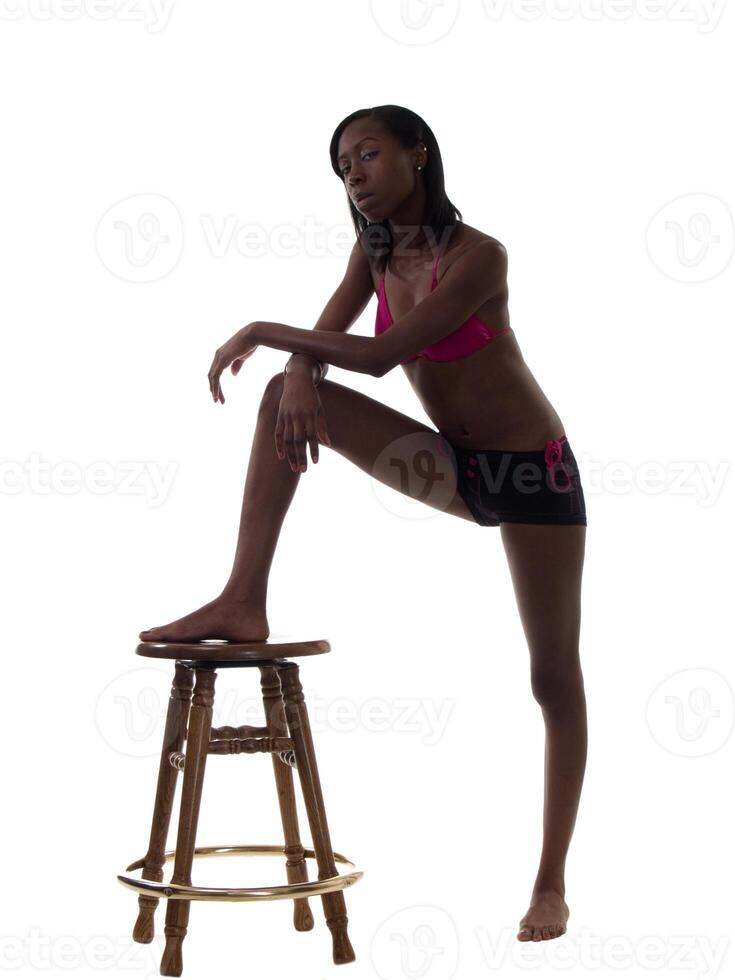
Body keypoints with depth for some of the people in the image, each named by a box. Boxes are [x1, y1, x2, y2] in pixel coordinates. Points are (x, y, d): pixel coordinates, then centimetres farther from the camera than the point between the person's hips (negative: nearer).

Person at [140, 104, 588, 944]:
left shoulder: (477, 254, -21)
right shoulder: (376, 252, 1)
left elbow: (382, 355, -26)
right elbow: (322, 341, -4)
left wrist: (263, 331, -24)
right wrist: (297, 374, -27)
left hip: (534, 472, -6)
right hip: (455, 466, 6)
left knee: (554, 679, 0)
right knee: (285, 395, -11)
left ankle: (551, 883, 11)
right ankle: (243, 603, -15)